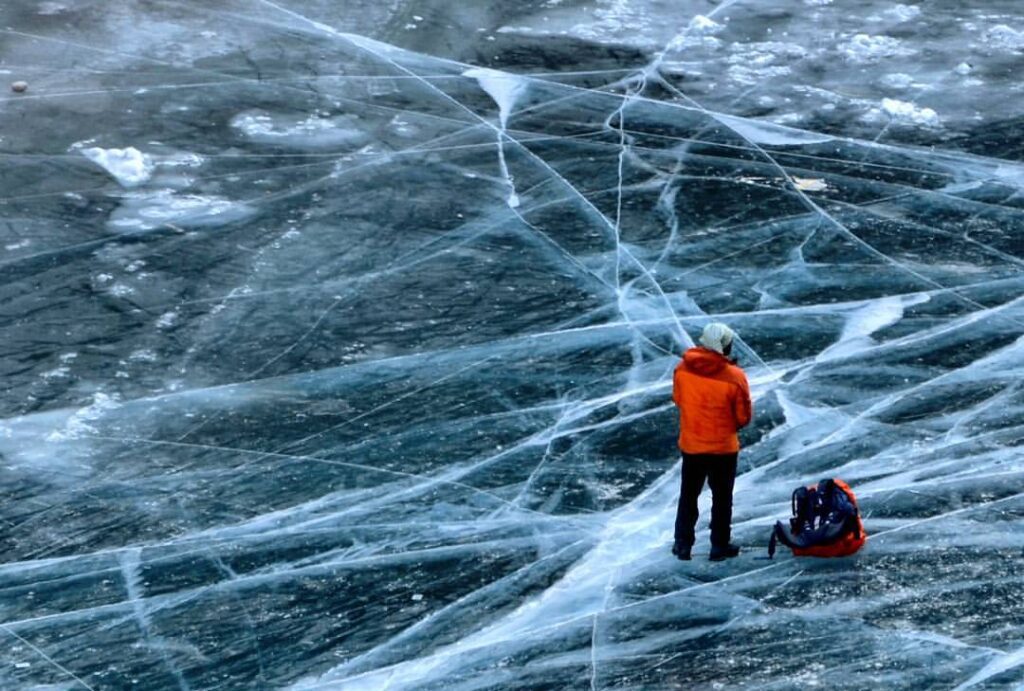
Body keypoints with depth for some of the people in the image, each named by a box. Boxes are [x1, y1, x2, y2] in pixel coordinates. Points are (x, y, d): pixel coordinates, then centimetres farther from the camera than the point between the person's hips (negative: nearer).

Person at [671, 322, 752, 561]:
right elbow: (744, 416, -11)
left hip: (690, 445, 3)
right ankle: (720, 546, 21)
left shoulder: (682, 369, -11)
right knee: (722, 497, 14)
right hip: (723, 448, -3)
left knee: (688, 496, 18)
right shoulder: (734, 376, -21)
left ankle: (682, 544, 23)